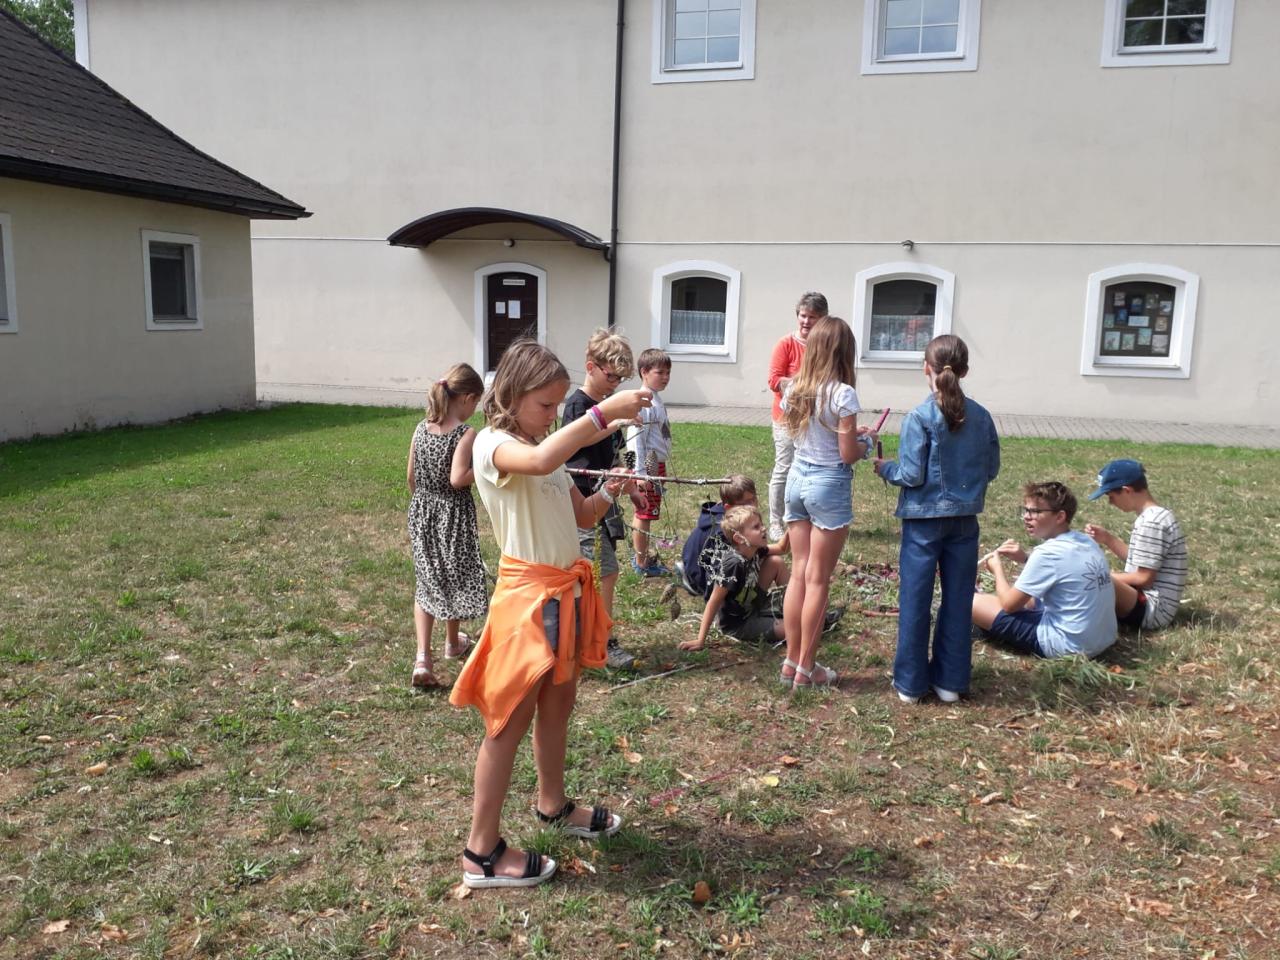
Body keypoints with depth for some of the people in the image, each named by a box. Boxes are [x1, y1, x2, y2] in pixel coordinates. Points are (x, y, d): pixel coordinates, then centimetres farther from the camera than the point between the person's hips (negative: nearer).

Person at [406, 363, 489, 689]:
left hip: (422, 512, 4)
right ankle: (453, 641, 39)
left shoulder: (421, 429, 0)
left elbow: (411, 477, 7)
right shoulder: (466, 434, -17)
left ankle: (422, 657, -3)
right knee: (453, 577, 17)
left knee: (426, 581, 11)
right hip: (454, 515, -4)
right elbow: (457, 479, -27)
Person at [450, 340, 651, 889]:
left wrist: (610, 491, -6)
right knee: (510, 721, 0)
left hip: (567, 591, 9)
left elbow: (581, 515, 14)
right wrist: (604, 411, -37)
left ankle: (552, 806, 43)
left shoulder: (545, 448, 12)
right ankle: (481, 852, 13)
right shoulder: (493, 444, -16)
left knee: (557, 707, 22)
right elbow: (540, 460, -40)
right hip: (528, 595, -9)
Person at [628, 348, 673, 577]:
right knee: (644, 514, -1)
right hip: (648, 467, -10)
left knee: (645, 514, 17)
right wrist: (641, 472, -21)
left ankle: (642, 556, 28)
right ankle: (641, 564, 7)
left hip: (657, 465, 10)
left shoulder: (656, 399, 12)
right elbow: (636, 439, -21)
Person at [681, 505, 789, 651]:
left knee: (776, 561, 1)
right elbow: (713, 602, -29)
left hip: (752, 606, 9)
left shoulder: (754, 551, -8)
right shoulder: (734, 563, -31)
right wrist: (700, 641, -30)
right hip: (737, 624, -8)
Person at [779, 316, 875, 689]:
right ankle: (806, 668, 12)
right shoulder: (842, 393, -16)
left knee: (798, 574, 14)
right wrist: (867, 439, 6)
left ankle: (792, 662, 21)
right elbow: (848, 455, -14)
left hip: (797, 479, 6)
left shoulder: (794, 389, 4)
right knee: (817, 580, 3)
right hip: (829, 485, -6)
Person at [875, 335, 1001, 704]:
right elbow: (991, 469, 6)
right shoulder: (981, 416, 0)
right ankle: (951, 680, 21)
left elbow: (911, 475, -15)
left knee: (915, 599, 6)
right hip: (964, 521, 4)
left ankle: (910, 683, 14)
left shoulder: (919, 417, -14)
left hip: (924, 519, -4)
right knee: (958, 599, 12)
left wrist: (884, 468, 3)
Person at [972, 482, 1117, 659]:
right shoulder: (1086, 542, 4)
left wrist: (998, 569, 7)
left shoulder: (1048, 552, -20)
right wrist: (1026, 559, 9)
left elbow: (1009, 604, -11)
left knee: (971, 601, -5)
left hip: (1068, 645, -9)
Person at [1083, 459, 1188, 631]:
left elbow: (1144, 578, -18)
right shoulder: (1155, 515, 12)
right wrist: (1108, 539, 10)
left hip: (1152, 610, -11)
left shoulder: (1151, 522, -18)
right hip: (1148, 605, 11)